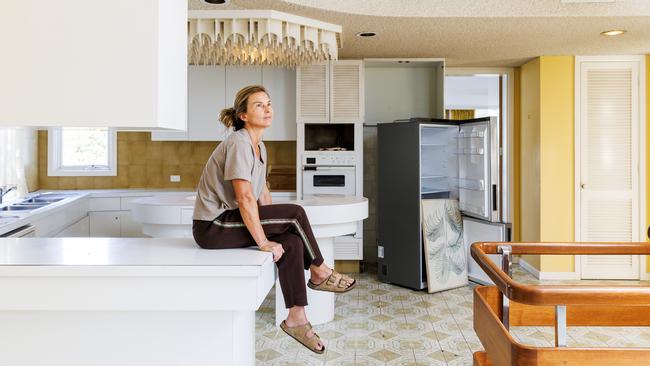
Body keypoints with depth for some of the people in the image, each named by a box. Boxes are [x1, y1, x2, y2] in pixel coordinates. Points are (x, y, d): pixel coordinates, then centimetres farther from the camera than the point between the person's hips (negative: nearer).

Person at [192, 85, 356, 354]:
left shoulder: (259, 146, 12)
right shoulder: (238, 143, -18)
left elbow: (263, 194, 13)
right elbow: (245, 198, -23)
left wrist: (274, 226, 4)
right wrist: (264, 242, -21)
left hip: (230, 222, 8)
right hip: (212, 227, -8)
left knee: (292, 242, -11)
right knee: (295, 213, -16)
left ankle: (296, 318, -4)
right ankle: (320, 273, 4)